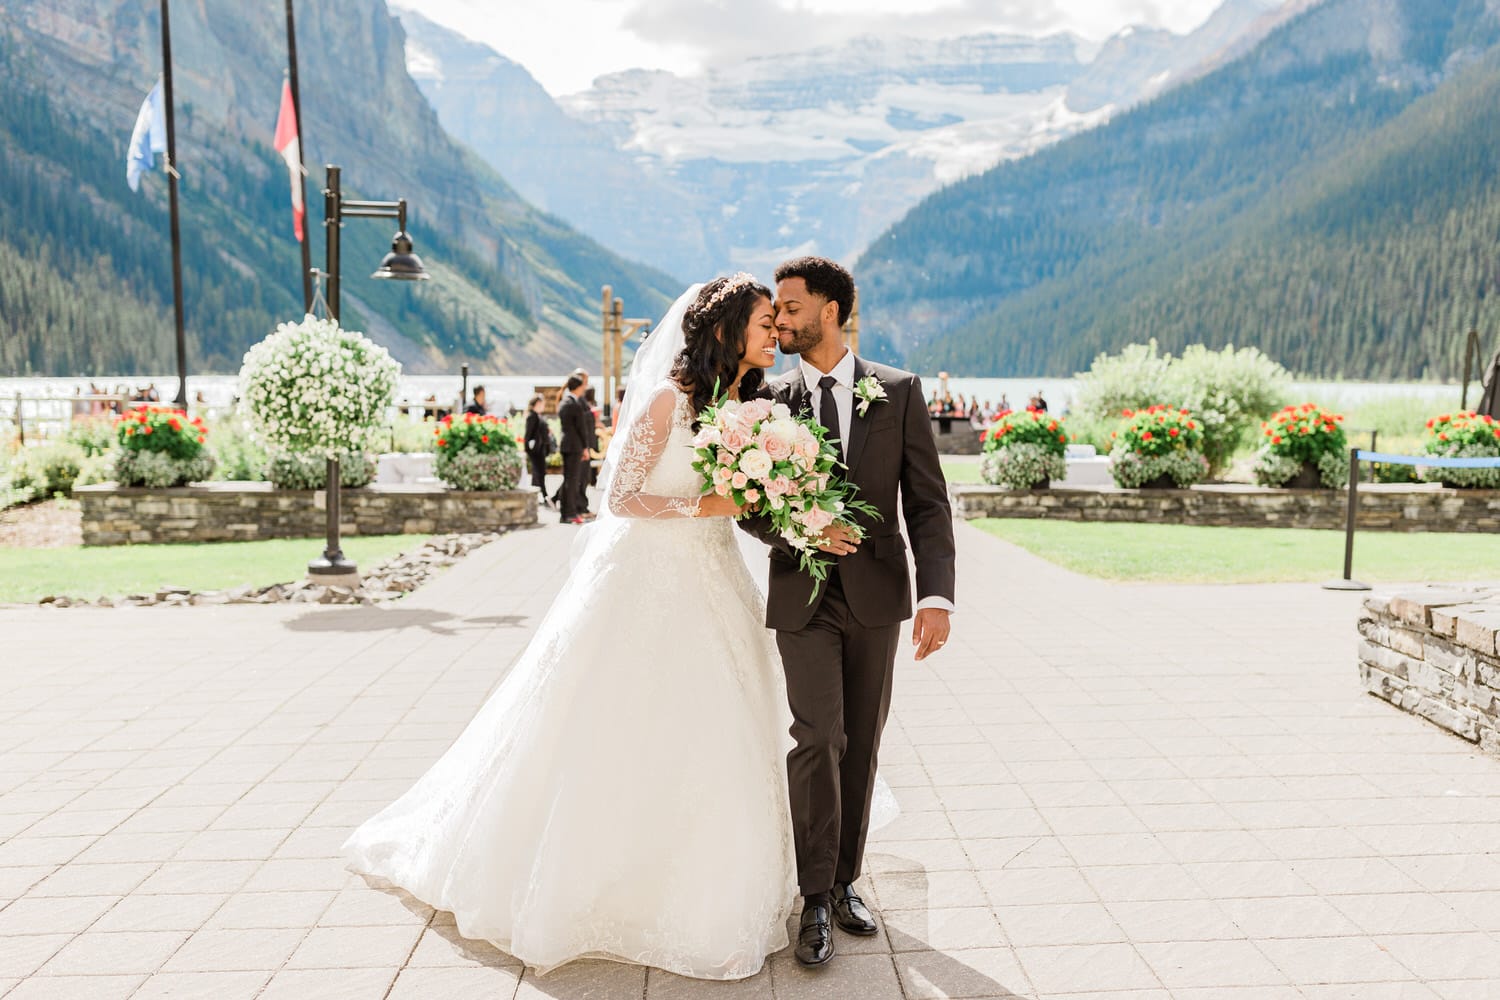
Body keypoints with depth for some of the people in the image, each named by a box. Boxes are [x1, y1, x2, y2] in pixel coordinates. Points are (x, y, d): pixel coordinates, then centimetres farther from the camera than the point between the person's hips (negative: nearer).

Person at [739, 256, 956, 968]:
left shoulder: (898, 392, 0)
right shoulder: (769, 402, 2)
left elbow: (928, 501, -3)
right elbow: (749, 508, 4)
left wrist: (937, 594, -13)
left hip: (877, 596, 1)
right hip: (803, 597, 0)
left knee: (861, 745, 10)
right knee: (817, 739, -8)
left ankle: (845, 880, 27)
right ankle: (817, 901, 5)